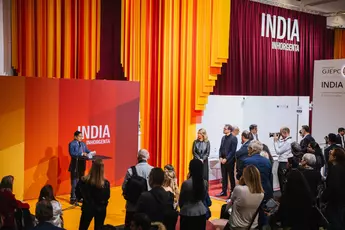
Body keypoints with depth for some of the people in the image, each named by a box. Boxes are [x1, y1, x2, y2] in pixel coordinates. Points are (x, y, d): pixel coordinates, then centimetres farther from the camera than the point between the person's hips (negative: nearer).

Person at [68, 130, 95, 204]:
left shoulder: (83, 144, 14)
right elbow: (72, 153, -21)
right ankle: (73, 198, 4)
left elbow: (87, 151, 11)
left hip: (82, 165, 7)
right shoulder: (72, 144, -9)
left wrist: (91, 153, -11)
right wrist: (81, 154, -27)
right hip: (75, 165, -7)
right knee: (74, 183, -3)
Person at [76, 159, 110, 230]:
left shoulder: (84, 180, -19)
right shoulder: (105, 183, -23)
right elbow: (107, 197, -8)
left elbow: (78, 195, -6)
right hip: (100, 210, 0)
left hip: (87, 208, 0)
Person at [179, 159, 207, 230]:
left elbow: (181, 200, -4)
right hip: (201, 212, 4)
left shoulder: (186, 183, -17)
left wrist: (182, 208, 16)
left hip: (188, 213, -4)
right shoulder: (204, 183, -4)